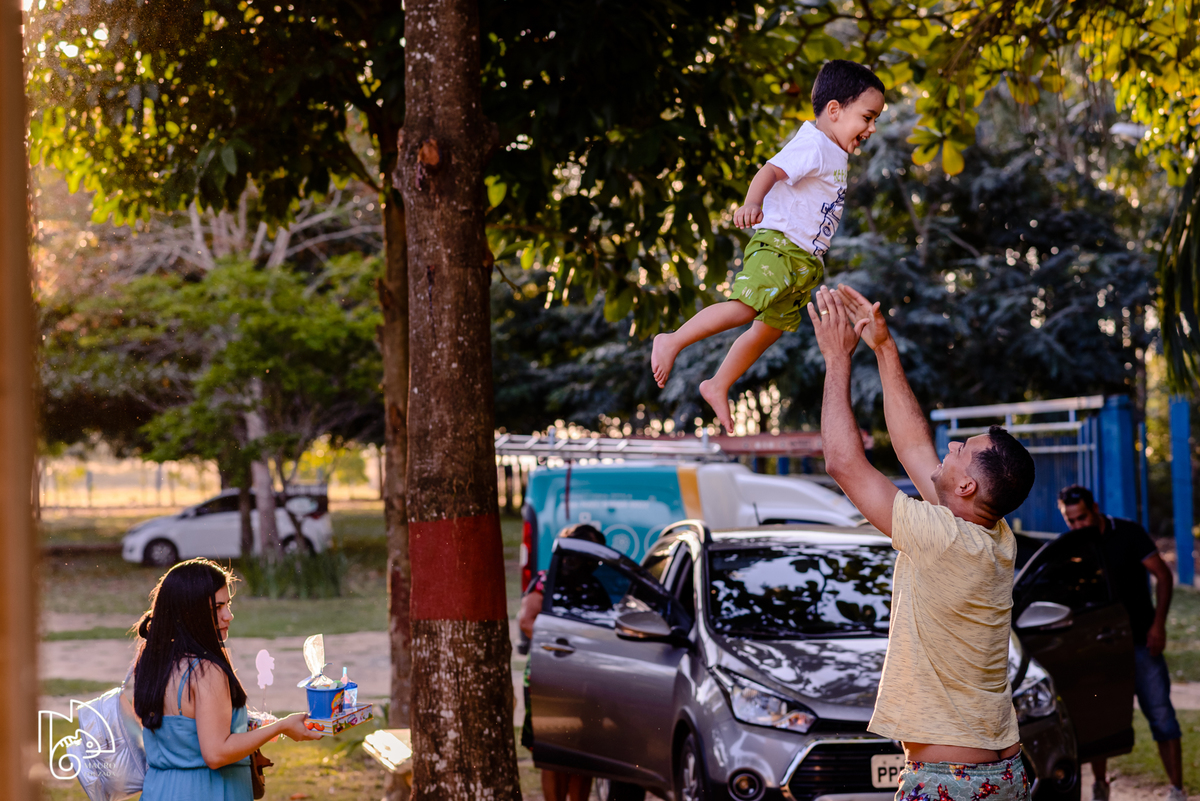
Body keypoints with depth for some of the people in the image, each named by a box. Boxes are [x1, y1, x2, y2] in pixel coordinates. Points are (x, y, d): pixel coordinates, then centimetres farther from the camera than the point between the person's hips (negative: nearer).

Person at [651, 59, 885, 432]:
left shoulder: (835, 154, 19)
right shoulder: (811, 145, -13)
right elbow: (770, 171, -29)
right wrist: (752, 204, -49)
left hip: (804, 259, 10)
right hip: (777, 245, -10)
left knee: (770, 328, 12)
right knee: (747, 305, -27)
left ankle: (718, 387, 24)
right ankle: (671, 342, -19)